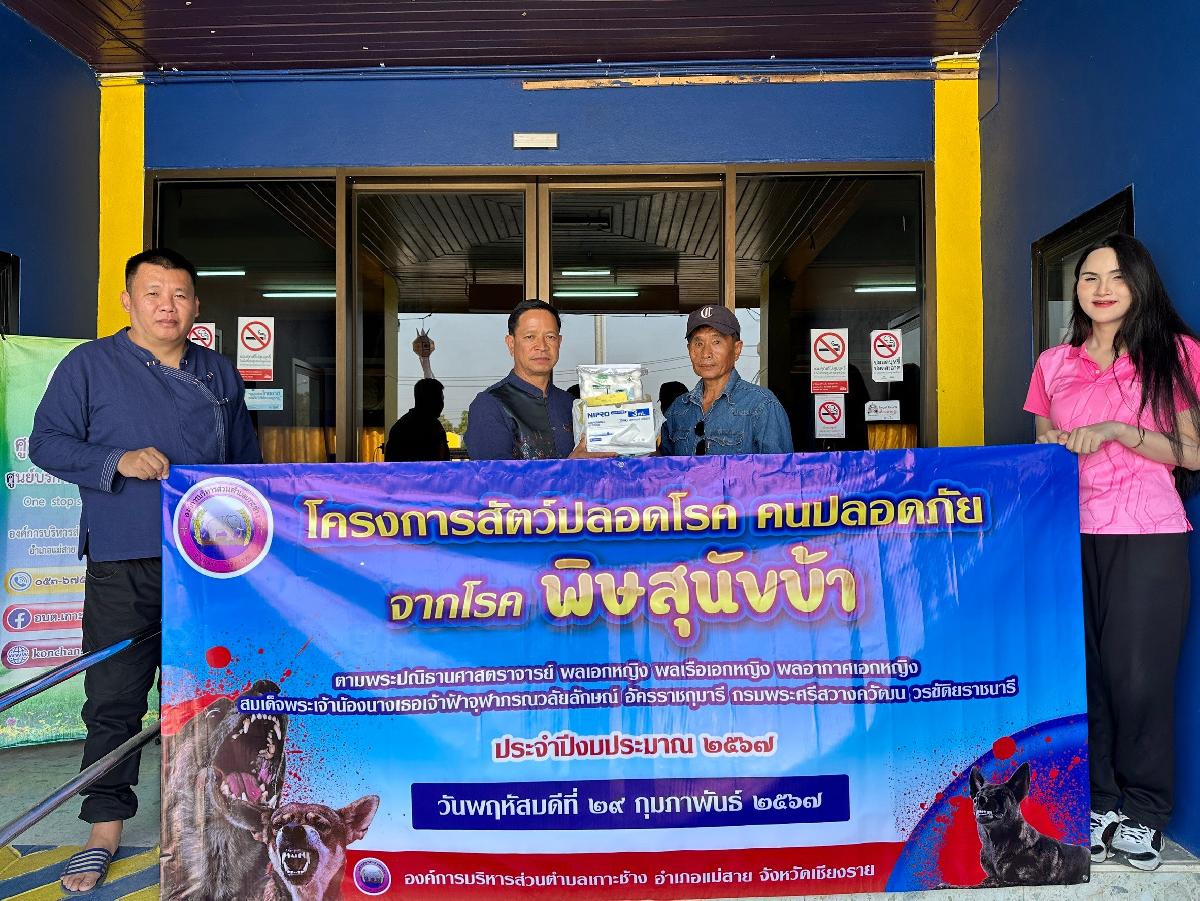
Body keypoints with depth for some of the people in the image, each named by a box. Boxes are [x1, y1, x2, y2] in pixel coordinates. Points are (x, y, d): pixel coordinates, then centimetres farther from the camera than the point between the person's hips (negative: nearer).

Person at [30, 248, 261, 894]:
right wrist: (119, 461, -15)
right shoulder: (89, 365, 3)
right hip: (123, 561, -2)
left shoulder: (221, 375, 13)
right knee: (114, 697, 2)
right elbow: (46, 442, 0)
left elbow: (247, 460, 19)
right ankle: (105, 831, 17)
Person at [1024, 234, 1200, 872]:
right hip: (1072, 533, 3)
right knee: (1084, 671, 3)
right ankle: (1097, 803, 16)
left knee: (1138, 675, -4)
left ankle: (1142, 812, 12)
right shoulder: (1054, 365, 13)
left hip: (1148, 537, -3)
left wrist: (1117, 430, -11)